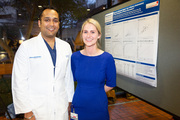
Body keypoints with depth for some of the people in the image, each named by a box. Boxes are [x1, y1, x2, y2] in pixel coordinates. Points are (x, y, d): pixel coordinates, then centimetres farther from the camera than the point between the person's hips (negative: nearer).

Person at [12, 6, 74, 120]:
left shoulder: (66, 47, 4)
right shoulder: (26, 47, -8)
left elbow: (68, 76, 7)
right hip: (36, 109, -3)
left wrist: (70, 101, 7)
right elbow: (19, 82, -9)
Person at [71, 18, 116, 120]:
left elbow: (111, 84, -4)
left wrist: (95, 93, 0)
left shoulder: (107, 58, -14)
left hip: (99, 107, -2)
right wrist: (83, 93, 3)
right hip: (78, 105, 2)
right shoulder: (75, 57, -6)